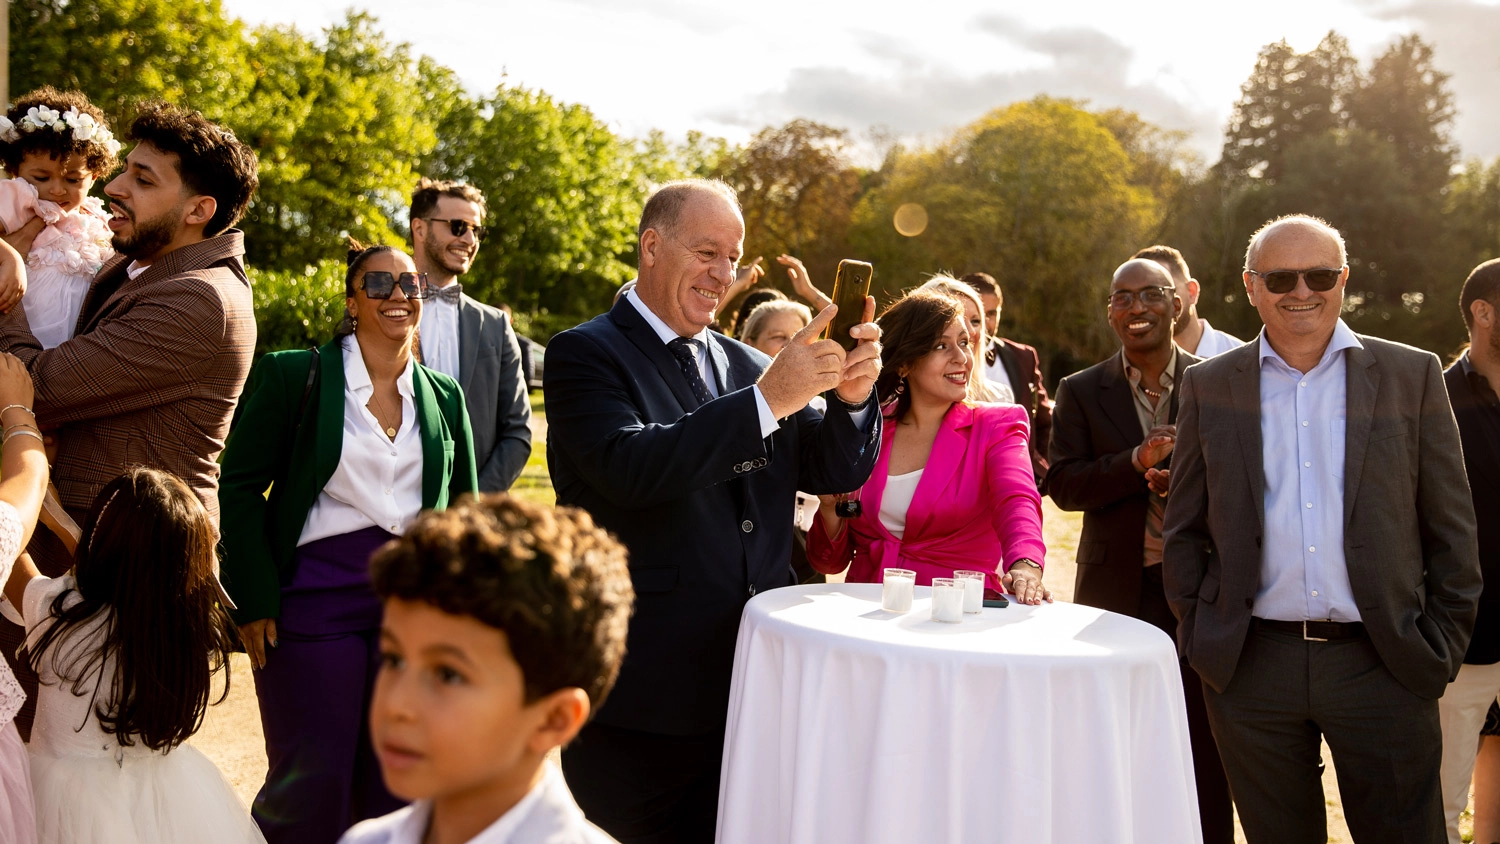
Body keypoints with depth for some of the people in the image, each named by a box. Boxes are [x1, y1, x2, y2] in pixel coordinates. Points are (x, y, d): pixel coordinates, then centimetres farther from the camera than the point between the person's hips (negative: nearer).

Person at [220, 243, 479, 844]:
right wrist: (255, 598, -9)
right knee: (312, 779, 2)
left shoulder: (444, 396, 9)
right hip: (314, 595, -3)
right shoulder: (295, 376, -3)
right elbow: (240, 487, -4)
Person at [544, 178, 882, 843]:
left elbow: (836, 472, 8)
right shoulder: (585, 354, -6)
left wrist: (852, 398, -12)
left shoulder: (749, 367, 11)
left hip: (748, 689, 6)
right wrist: (766, 401, -26)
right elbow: (628, 468, -23)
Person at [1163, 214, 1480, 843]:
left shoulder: (1413, 376, 3)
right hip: (1251, 668, 1)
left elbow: (1451, 527, 5)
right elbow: (1185, 527, 9)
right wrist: (1198, 636, 3)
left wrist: (1443, 646, 0)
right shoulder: (1209, 386, 5)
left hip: (1383, 667, -1)